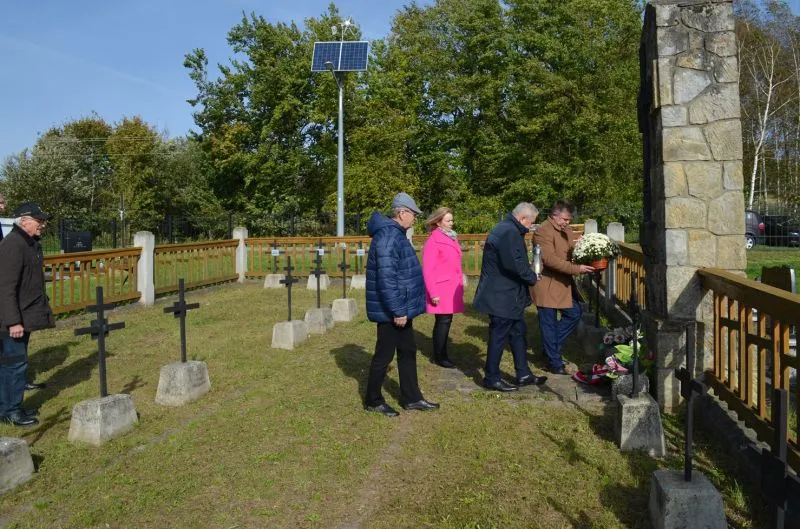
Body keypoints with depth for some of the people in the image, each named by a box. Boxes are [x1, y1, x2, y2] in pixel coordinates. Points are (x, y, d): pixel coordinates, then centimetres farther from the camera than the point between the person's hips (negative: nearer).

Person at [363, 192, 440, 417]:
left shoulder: (395, 234, 13)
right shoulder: (388, 236, -21)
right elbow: (386, 278, -27)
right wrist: (397, 311, -24)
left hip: (400, 308, 10)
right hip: (391, 311, -10)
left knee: (408, 352, 16)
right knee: (384, 355, 3)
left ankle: (411, 398, 26)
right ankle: (373, 400, 18)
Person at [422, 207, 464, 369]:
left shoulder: (451, 238, 13)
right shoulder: (433, 241, -12)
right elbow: (427, 270, -15)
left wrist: (459, 285, 16)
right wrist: (433, 293, -18)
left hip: (452, 288, 8)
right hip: (441, 289, -8)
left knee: (446, 320, 11)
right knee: (443, 321, -3)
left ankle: (441, 354, 20)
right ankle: (439, 356, 8)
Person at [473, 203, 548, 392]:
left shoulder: (508, 229, 15)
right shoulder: (510, 233, -20)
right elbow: (515, 264, -28)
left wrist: (528, 269, 7)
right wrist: (532, 277, -13)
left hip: (506, 295, 11)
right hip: (502, 296, -11)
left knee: (518, 332, 17)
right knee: (499, 335, -1)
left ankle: (523, 374, 26)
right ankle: (492, 378, 10)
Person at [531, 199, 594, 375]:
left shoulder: (567, 230, 12)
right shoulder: (543, 232, -17)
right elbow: (550, 259, -26)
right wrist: (576, 269, -28)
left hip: (564, 283, 9)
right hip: (547, 285, -9)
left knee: (574, 313, 11)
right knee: (549, 324, 1)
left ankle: (551, 346, 26)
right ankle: (555, 363, 10)